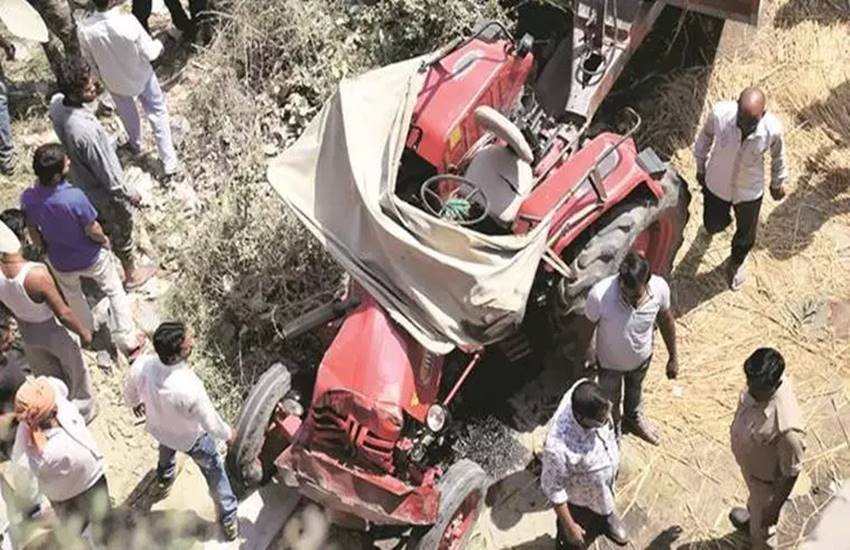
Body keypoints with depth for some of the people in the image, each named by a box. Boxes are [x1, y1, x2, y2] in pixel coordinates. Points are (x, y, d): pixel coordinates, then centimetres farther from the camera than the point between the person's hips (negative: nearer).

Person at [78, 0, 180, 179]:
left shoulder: (85, 29, -28)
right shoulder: (127, 21, -35)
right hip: (141, 76, -2)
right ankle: (169, 163, 22)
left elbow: (90, 61, -9)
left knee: (127, 113, 33)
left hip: (114, 81, 2)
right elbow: (149, 53, -22)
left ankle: (135, 145, 59)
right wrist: (158, 45, 2)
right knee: (158, 113, 18)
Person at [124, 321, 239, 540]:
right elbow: (211, 423, -27)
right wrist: (228, 433, -4)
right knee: (213, 470, 25)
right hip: (191, 438, -4)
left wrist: (135, 404, 15)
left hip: (157, 428, 5)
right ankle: (228, 519, 45)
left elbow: (130, 393, -9)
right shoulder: (190, 388, -47)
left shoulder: (141, 365, -34)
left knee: (166, 449, 41)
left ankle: (164, 481, 72)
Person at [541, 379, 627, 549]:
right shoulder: (559, 447, -48)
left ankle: (607, 518, 70)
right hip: (581, 498, -5)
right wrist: (569, 526, -17)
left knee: (606, 505, 38)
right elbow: (553, 489, -29)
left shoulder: (584, 396, -32)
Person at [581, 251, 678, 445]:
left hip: (642, 357, 3)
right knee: (610, 402, 27)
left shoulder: (660, 288, -32)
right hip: (609, 362, -2)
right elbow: (587, 328, -20)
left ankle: (634, 419, 68)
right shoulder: (600, 295, -41)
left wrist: (673, 356, 2)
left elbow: (666, 320, -10)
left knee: (635, 390, 36)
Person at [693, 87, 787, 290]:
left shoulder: (772, 129, -33)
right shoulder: (720, 113, -33)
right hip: (717, 184, 0)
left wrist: (777, 184, 8)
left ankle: (737, 261, 59)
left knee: (745, 234, 25)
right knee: (713, 226, 25)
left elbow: (778, 156, -9)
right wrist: (700, 168, 5)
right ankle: (719, 219, 64)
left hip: (749, 191, 0)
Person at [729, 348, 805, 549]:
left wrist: (775, 508, -16)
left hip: (766, 479, -7)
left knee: (762, 529, 23)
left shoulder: (787, 426, -46)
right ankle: (753, 518, 71)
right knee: (754, 499, 40)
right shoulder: (760, 384, -25)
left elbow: (791, 472, -30)